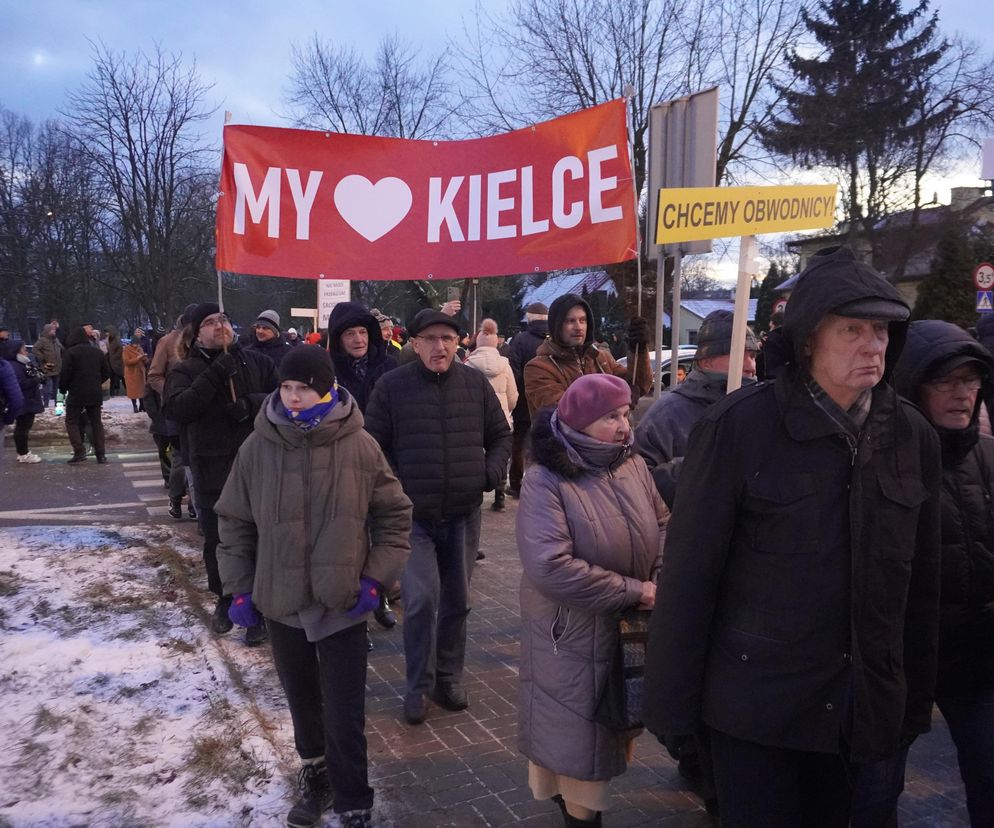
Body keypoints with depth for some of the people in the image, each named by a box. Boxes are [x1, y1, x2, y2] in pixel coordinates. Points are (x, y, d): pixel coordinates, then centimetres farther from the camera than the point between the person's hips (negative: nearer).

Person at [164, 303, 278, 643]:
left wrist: (251, 404, -15)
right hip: (212, 471, 0)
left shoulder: (257, 361, 8)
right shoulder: (185, 370, 4)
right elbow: (176, 408, -13)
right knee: (217, 541, 12)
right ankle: (225, 599, 33)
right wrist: (214, 375, -20)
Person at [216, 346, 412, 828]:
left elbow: (394, 515, 0)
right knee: (302, 701, 20)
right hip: (280, 602, 3)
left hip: (343, 603, -2)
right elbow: (235, 521, 5)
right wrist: (238, 587, 3)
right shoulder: (258, 447, -6)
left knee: (345, 715, 2)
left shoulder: (359, 446, -10)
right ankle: (315, 775, 45)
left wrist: (376, 577, -6)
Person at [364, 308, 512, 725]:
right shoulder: (391, 386, -6)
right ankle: (418, 686, 11)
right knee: (421, 601, -8)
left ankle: (448, 678, 31)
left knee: (456, 601, 13)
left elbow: (501, 435, 11)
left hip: (463, 514, 3)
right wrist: (394, 490, -10)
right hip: (414, 515, -3)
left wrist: (490, 473, -3)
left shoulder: (475, 383, 1)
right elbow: (374, 445, -2)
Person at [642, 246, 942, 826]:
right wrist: (671, 705, -8)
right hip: (756, 706, -4)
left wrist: (917, 702, 11)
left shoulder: (914, 436, -1)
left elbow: (922, 583, 7)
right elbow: (688, 575, -12)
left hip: (864, 711, 5)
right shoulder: (738, 427, -14)